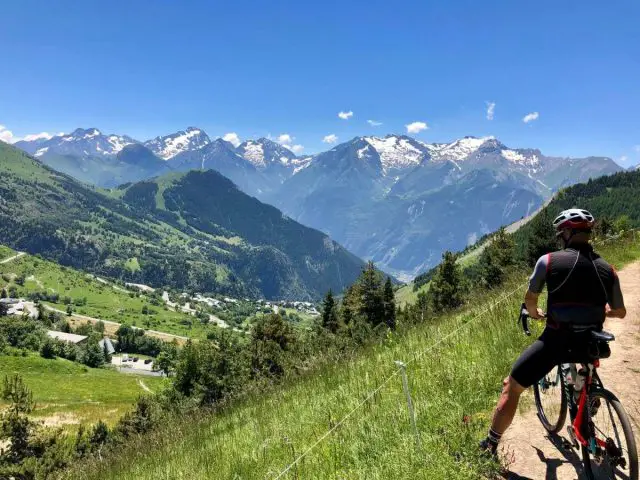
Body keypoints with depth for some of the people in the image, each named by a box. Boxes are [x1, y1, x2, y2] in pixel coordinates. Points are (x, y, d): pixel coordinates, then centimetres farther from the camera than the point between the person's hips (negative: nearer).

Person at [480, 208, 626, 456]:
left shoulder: (549, 260, -4)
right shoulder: (607, 269, 7)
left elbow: (529, 299, 7)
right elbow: (620, 312, 20)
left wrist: (534, 313, 30)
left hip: (556, 341, -4)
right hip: (590, 344, 5)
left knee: (511, 387, 10)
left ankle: (489, 448, 14)